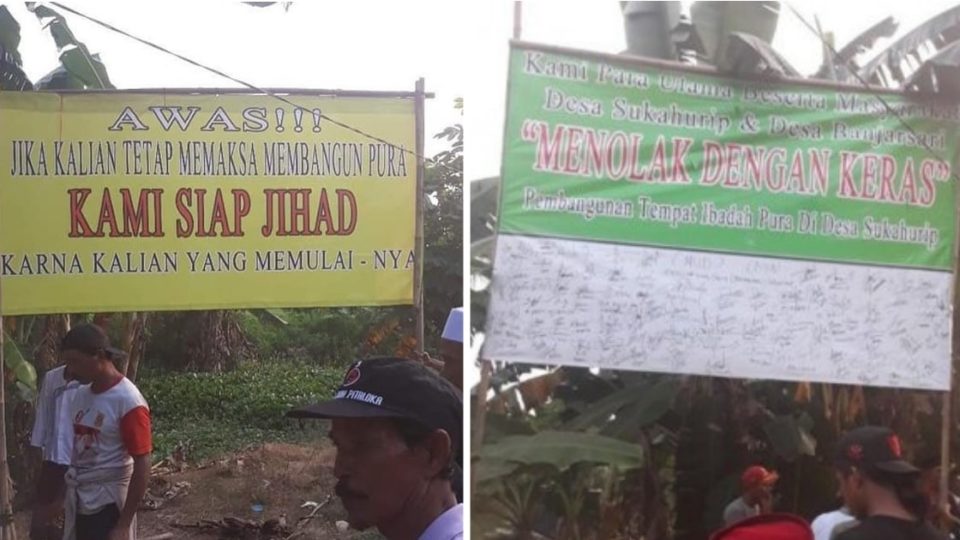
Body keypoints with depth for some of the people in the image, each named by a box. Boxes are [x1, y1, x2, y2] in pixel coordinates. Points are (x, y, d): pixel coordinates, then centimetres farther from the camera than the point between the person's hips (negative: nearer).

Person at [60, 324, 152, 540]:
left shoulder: (128, 402, -18)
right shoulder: (81, 396, 6)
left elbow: (142, 469, -18)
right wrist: (69, 500, 17)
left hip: (107, 507, -8)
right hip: (78, 504, 8)